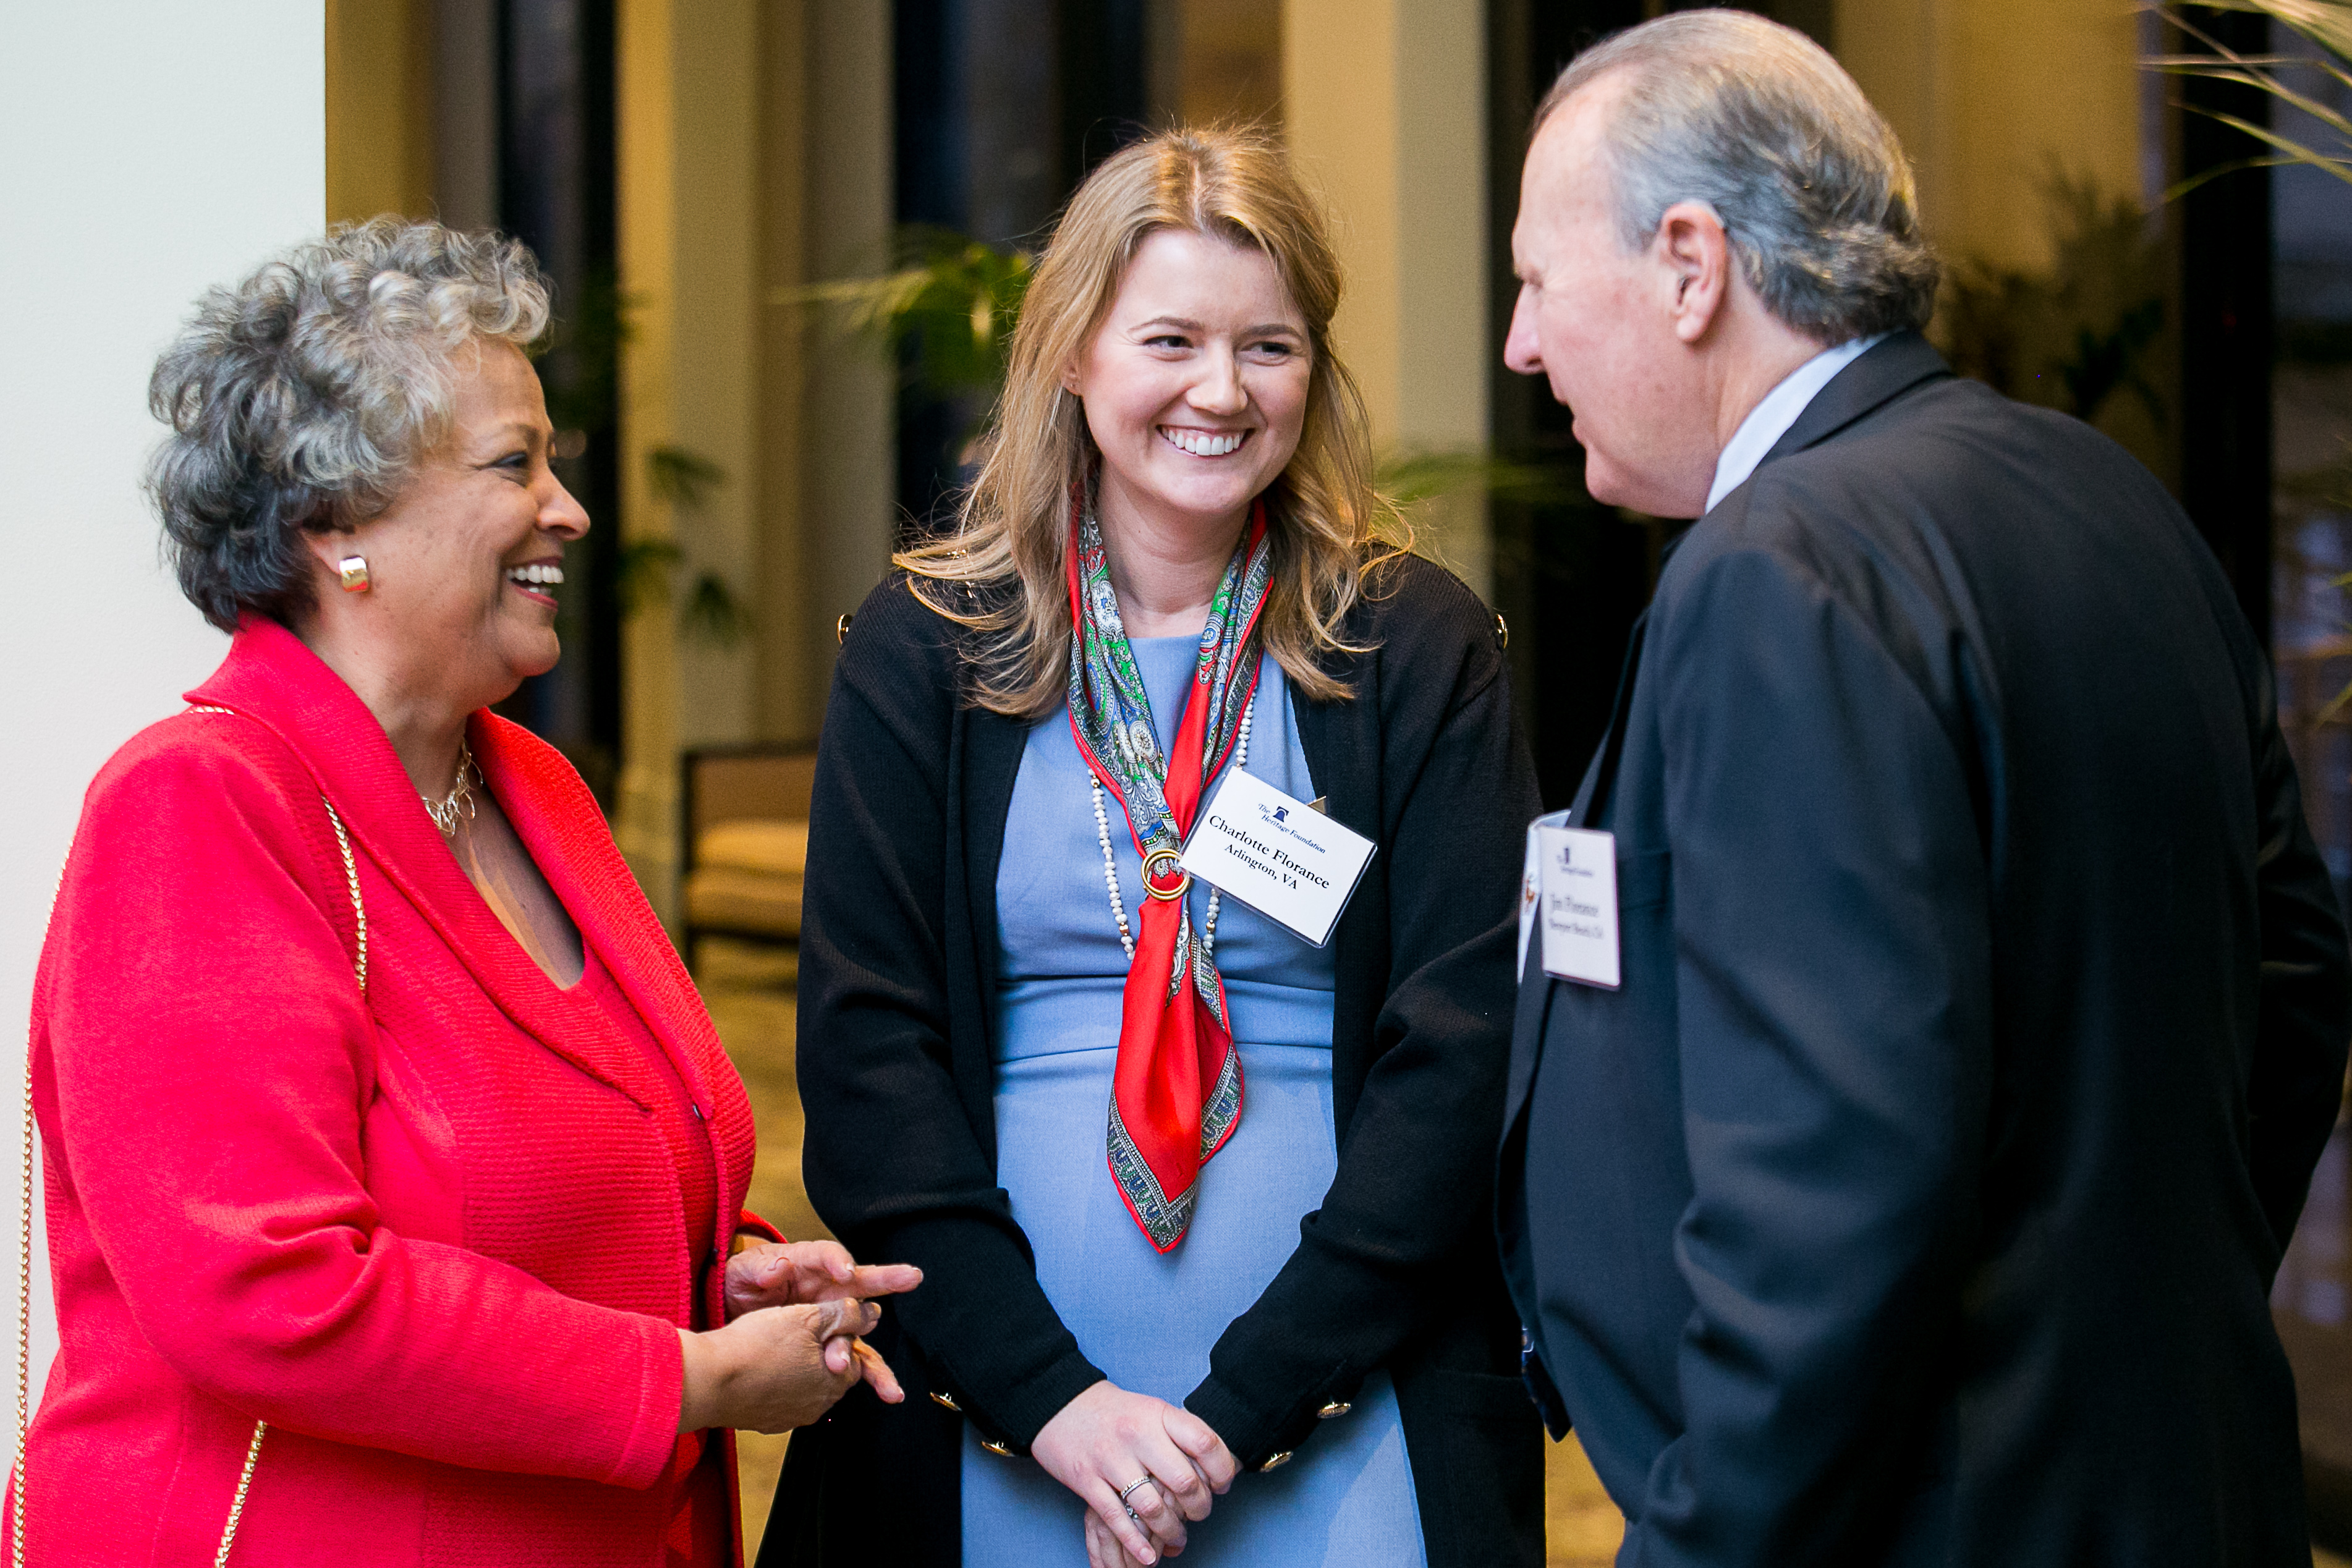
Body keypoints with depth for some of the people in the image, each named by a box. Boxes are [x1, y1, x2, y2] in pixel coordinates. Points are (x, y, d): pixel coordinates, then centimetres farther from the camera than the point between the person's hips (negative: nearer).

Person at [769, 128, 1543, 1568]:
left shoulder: (1422, 651, 1)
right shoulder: (922, 653, 3)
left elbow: (1457, 1049, -5)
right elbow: (863, 1050, -3)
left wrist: (1244, 1403, -13)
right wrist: (1048, 1395, -13)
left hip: (1343, 1420, 0)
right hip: (987, 1429, 1)